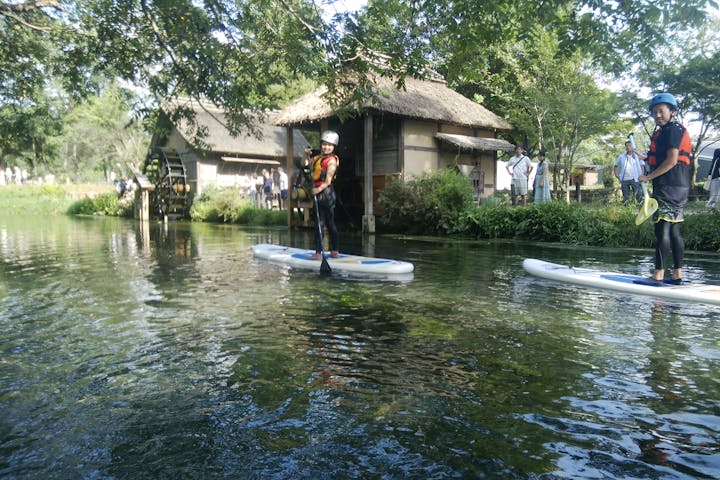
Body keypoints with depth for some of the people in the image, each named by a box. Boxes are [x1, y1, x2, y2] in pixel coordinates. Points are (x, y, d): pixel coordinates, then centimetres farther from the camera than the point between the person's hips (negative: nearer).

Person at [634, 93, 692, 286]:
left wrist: (649, 177, -15)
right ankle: (677, 275, 14)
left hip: (669, 186, -11)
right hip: (679, 187, 11)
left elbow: (672, 161, -17)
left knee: (662, 229, -12)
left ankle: (658, 276, -12)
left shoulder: (672, 130, -9)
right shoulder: (667, 131, 21)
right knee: (674, 230, 10)